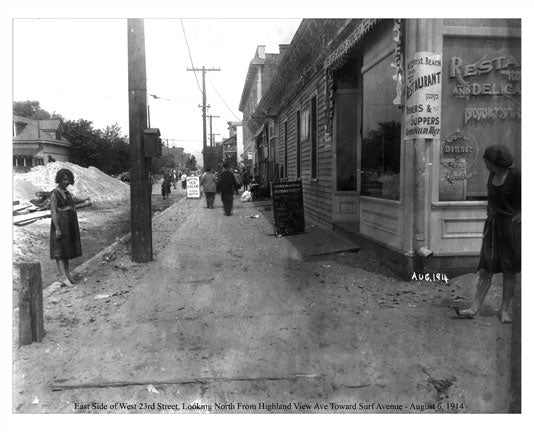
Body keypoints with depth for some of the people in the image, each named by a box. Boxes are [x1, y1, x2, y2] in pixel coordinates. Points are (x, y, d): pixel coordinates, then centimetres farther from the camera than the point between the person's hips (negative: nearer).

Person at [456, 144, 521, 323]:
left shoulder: (515, 175, -13)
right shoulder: (492, 175, 6)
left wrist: (522, 213, -9)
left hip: (511, 225, -5)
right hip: (493, 225, 5)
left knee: (509, 270, 4)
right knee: (485, 268, 2)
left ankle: (505, 309, 15)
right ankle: (475, 308, 2)